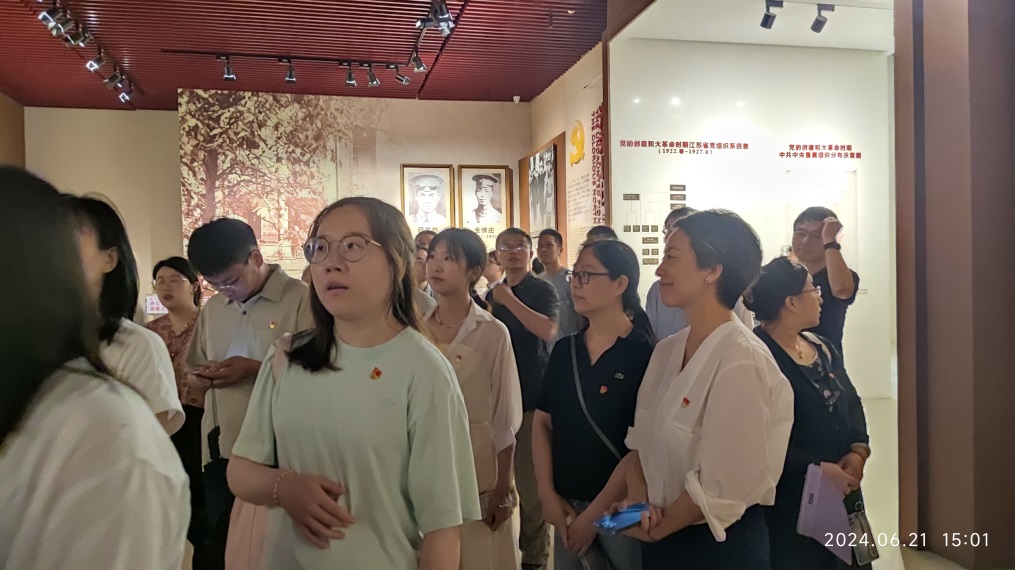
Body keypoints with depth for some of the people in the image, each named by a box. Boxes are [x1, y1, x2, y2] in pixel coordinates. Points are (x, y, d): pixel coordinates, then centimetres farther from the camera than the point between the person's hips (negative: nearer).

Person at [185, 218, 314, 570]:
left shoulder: (300, 299, -9)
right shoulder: (213, 308, 13)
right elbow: (194, 371, 21)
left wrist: (255, 369, -19)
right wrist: (203, 376, -1)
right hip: (221, 448, 6)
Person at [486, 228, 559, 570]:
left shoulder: (542, 290, -5)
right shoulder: (492, 294, 12)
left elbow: (548, 330, -24)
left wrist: (510, 300, -21)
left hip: (531, 395, -6)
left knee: (531, 481, 0)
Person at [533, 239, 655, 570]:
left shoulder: (644, 355, -14)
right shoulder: (564, 350, 3)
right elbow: (543, 423, 6)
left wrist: (595, 512, -12)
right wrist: (548, 495, -2)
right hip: (567, 504, 5)